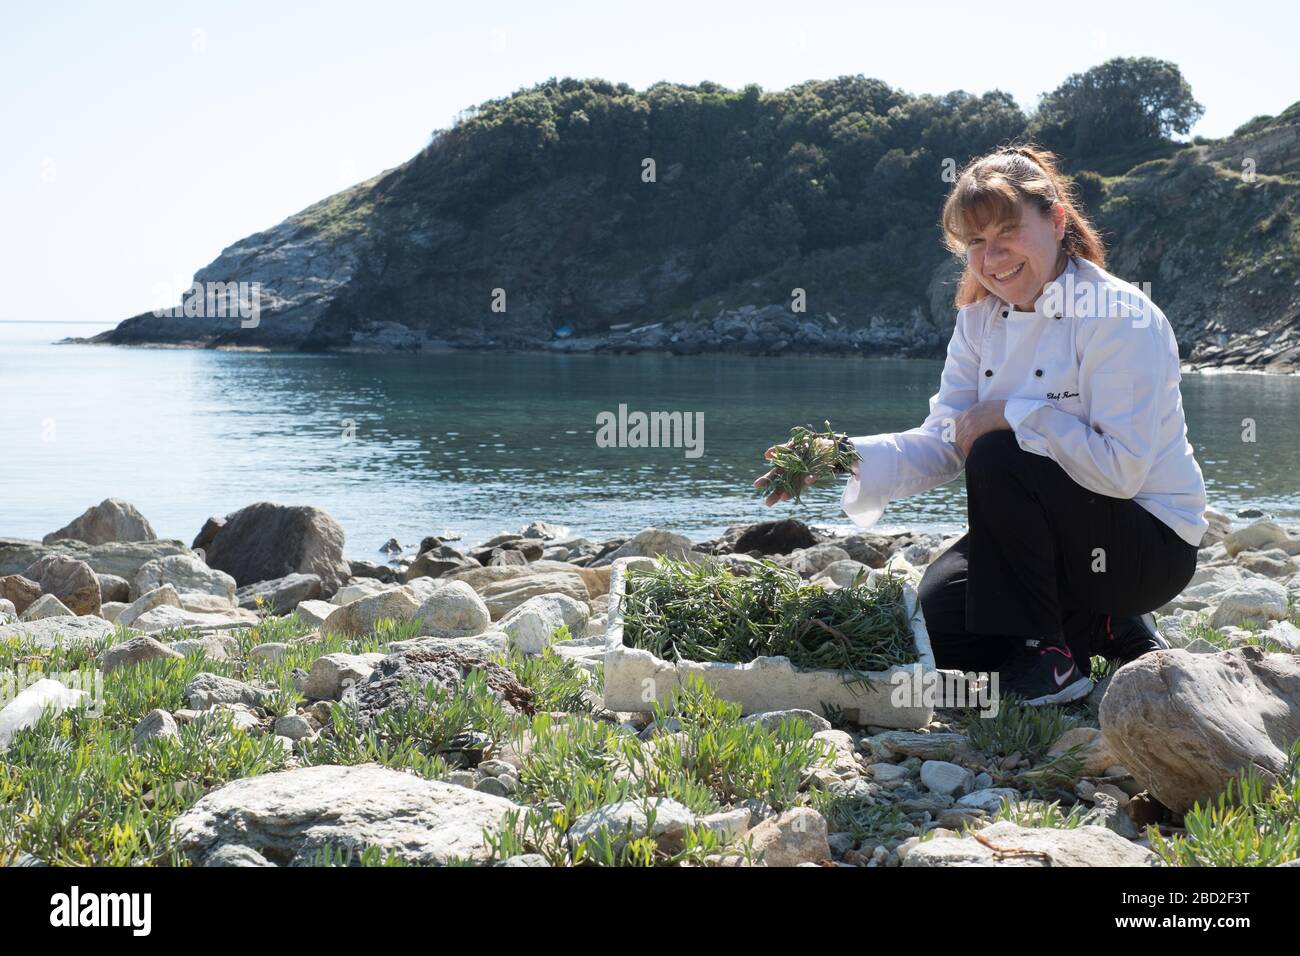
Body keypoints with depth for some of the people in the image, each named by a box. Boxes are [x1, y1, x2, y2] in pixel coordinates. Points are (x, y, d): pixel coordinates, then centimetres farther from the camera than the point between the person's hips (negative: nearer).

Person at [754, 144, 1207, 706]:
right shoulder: (982, 320, 2)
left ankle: (1048, 657, -13)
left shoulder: (1121, 319, -20)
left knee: (998, 459, -29)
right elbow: (944, 442, -5)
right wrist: (850, 461, -21)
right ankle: (1107, 629, 11)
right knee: (935, 621, -10)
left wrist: (1014, 415, -25)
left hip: (1152, 547, -7)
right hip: (1058, 529, 7)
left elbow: (1123, 466, -27)